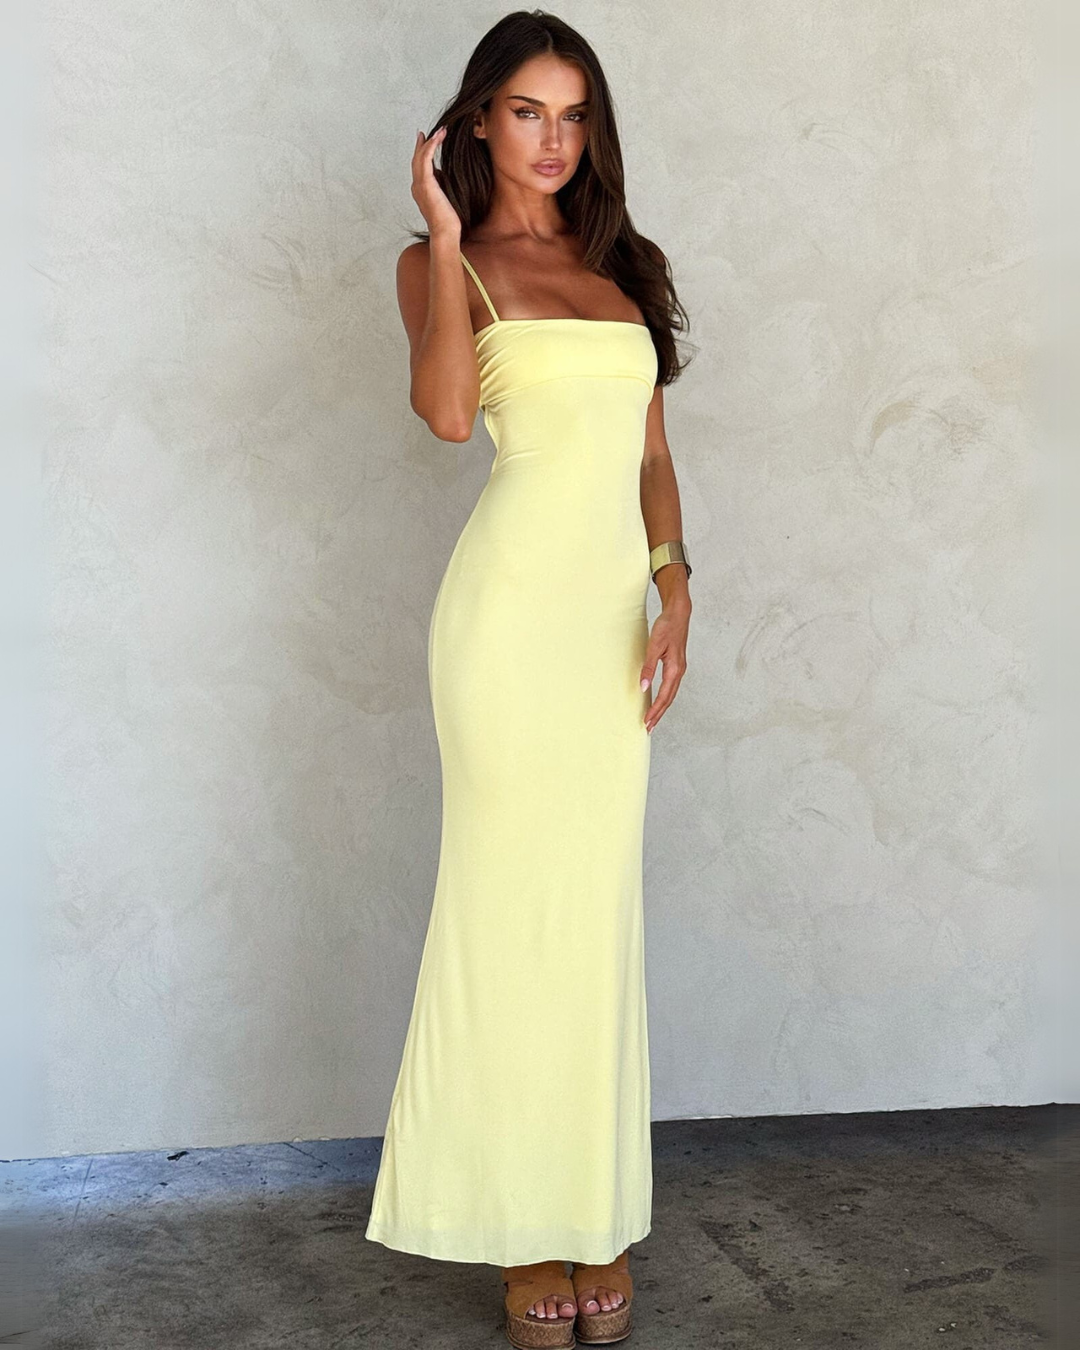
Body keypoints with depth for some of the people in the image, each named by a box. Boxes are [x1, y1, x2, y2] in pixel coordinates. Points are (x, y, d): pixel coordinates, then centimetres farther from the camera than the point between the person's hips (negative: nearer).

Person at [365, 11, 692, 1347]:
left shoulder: (622, 265, 18)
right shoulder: (443, 263, 3)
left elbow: (650, 447, 16)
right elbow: (447, 410, -18)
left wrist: (674, 588, 4)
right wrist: (446, 238, -11)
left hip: (616, 609, 5)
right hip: (511, 606, -5)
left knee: (601, 909, 8)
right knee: (513, 900, 0)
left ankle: (599, 1212, 21)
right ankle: (525, 1230, 14)